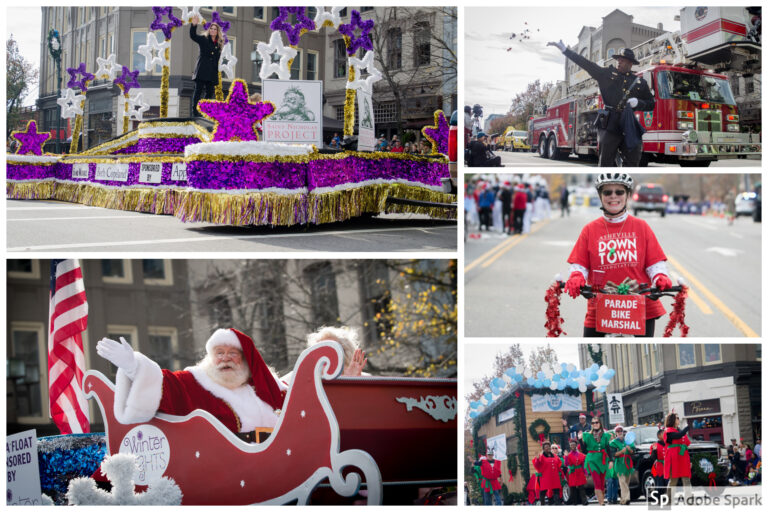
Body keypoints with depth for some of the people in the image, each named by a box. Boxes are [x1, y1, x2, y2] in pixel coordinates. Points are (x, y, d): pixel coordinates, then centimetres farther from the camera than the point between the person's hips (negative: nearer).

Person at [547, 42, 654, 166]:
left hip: (630, 127, 2)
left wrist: (638, 103, -6)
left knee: (631, 163, 1)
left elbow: (651, 104, 15)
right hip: (608, 125, -2)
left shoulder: (640, 82, 12)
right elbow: (586, 64, 6)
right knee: (606, 163, -4)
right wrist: (565, 50, 0)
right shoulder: (607, 74, 10)